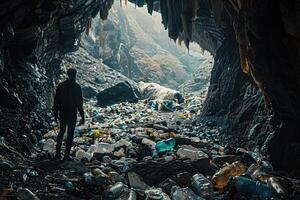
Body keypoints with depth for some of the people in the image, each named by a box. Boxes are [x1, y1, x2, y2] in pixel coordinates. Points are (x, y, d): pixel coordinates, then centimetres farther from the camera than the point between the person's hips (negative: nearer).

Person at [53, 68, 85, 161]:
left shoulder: (61, 85, 2)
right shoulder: (76, 87, -10)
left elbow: (56, 100, 5)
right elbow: (79, 102, -11)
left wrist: (56, 113, 14)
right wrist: (82, 116, -7)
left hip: (62, 113, 4)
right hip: (72, 114, -4)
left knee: (61, 132, 17)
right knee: (70, 134, 4)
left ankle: (57, 154, 18)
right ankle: (67, 155, 5)